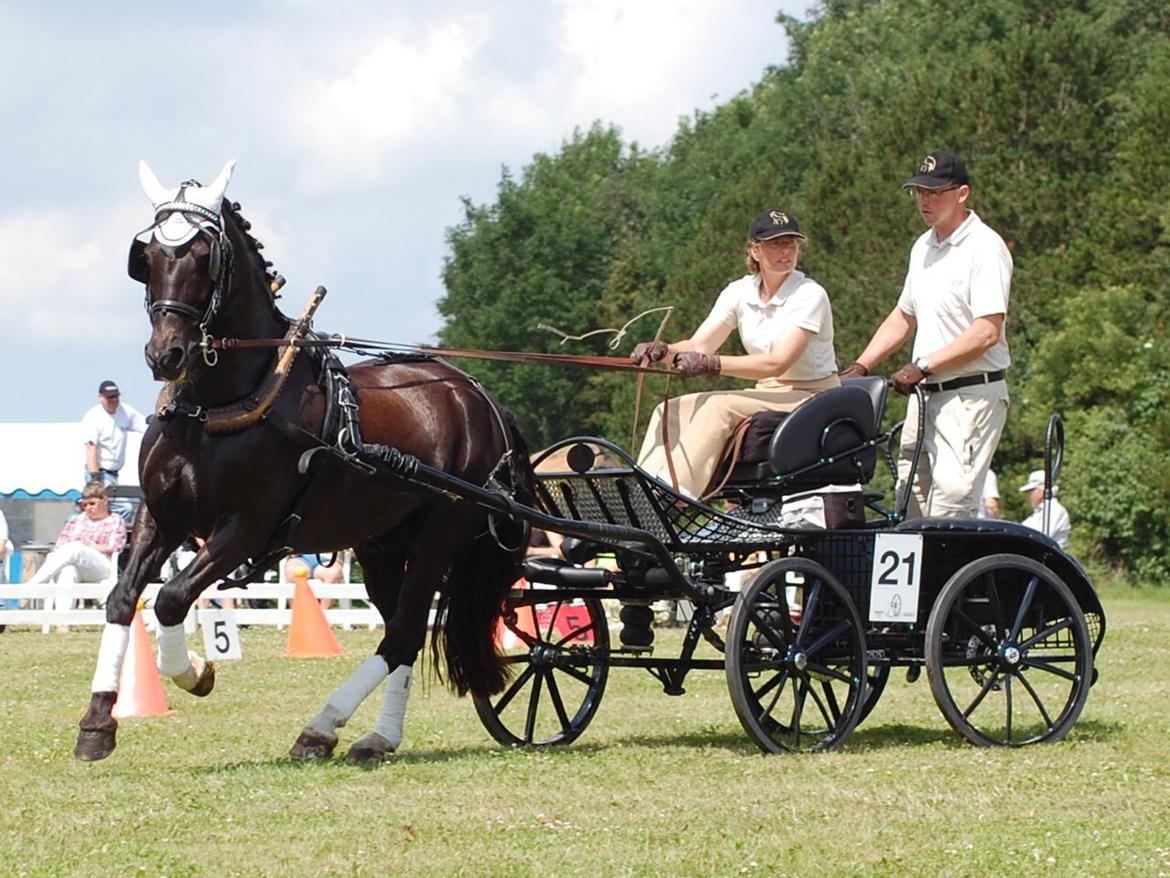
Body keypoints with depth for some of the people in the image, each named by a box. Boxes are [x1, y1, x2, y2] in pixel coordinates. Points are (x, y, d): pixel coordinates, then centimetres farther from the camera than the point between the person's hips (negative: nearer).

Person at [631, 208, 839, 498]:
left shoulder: (810, 295, -14)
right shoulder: (740, 292, 5)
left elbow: (778, 362, -25)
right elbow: (699, 345, -4)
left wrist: (711, 364, -35)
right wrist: (662, 350, -27)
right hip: (769, 395, 7)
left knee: (720, 406, -30)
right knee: (671, 410, -12)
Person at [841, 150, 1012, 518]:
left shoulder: (984, 247, -11)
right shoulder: (924, 247, 16)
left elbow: (987, 332, -19)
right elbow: (903, 317, 26)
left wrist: (923, 366, -20)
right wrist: (860, 367, 15)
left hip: (971, 395, -9)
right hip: (925, 394, 9)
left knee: (951, 499, -16)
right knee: (910, 499, 4)